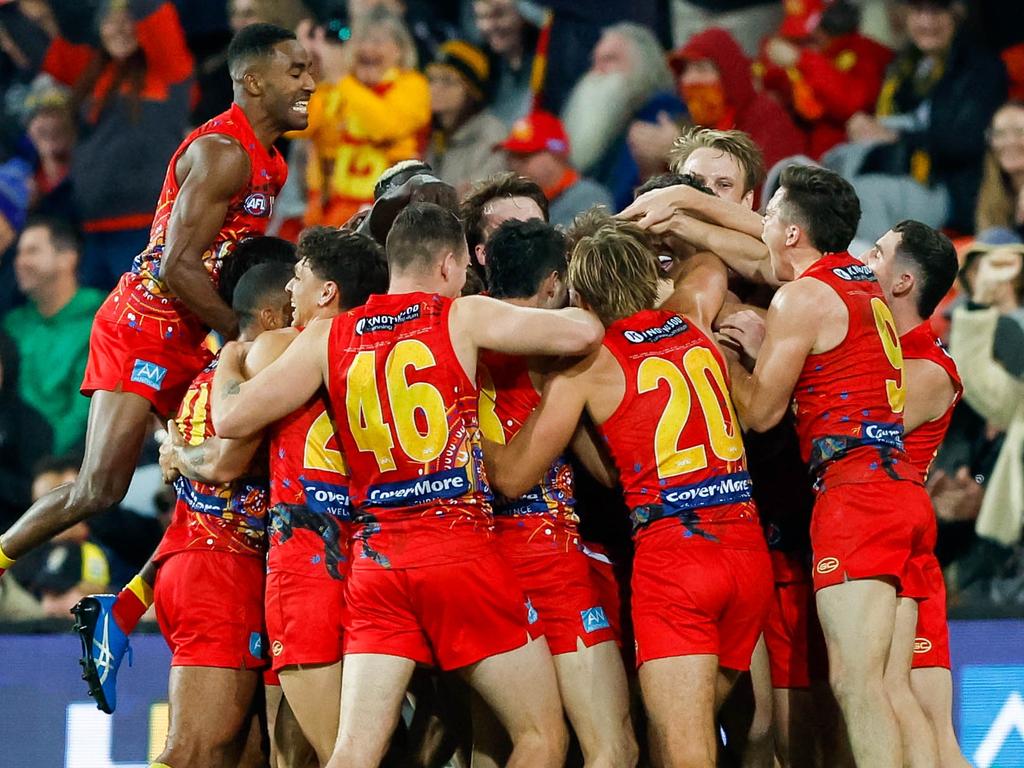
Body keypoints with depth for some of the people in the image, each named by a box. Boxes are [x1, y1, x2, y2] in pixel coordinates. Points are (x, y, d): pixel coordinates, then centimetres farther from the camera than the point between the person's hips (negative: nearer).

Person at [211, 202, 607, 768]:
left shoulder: (330, 338, 9)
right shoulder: (463, 317, 0)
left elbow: (233, 418, 7)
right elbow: (584, 332, -6)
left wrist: (229, 359, 29)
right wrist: (530, 314, 17)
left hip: (374, 559, 4)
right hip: (459, 547, -4)